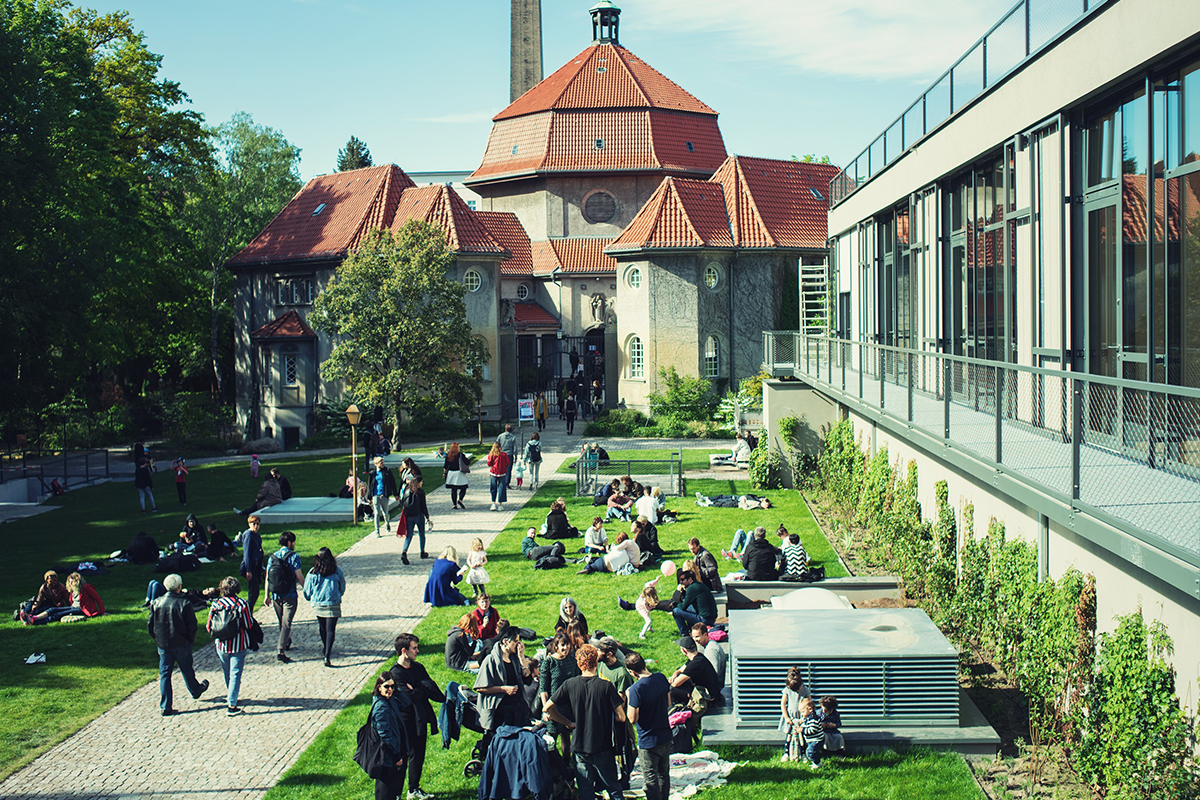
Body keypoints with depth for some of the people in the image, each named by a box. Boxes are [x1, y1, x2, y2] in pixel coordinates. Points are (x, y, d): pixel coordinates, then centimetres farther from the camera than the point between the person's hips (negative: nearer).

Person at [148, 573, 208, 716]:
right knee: (187, 670, 19)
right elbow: (192, 625, -11)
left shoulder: (156, 603, -4)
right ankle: (195, 690, 43)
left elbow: (150, 625, 3)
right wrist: (191, 640, 5)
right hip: (181, 644, -2)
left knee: (164, 673, 7)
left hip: (162, 645, 2)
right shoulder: (184, 603, -15)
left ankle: (165, 707, 4)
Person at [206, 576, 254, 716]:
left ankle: (230, 698, 38)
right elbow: (249, 625, -11)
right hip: (238, 645, -3)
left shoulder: (216, 604, -7)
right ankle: (232, 705, -2)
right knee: (235, 674, 2)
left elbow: (209, 626, -1)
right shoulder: (242, 604, -14)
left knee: (227, 673, 22)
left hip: (221, 645, 3)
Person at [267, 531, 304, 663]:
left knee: (281, 621, 21)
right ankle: (281, 651, -15)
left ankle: (286, 643, 40)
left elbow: (267, 577, 5)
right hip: (290, 596, -5)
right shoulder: (294, 556, -9)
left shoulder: (272, 557, 4)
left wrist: (267, 595, 12)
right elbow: (299, 576, -9)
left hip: (276, 596, 5)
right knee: (286, 623, -5)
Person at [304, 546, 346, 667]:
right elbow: (342, 588, 10)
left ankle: (325, 648, 43)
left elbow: (307, 592, 4)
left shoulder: (312, 573, -3)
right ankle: (327, 655, -15)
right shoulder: (337, 571, -3)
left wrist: (311, 599, 25)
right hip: (333, 605, -2)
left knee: (322, 627, 23)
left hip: (318, 606, 2)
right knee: (330, 630, -2)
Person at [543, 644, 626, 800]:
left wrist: (569, 723, 7)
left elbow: (547, 709, -2)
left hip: (579, 746, 2)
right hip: (603, 747, -1)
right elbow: (621, 717, -12)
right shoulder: (606, 686, -12)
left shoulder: (569, 685, -6)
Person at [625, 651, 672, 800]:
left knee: (651, 780, 6)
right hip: (665, 737, 7)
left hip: (648, 742, -7)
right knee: (664, 774, 22)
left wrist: (629, 699, -8)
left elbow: (632, 719, -20)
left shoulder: (636, 689, -25)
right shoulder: (661, 678, -5)